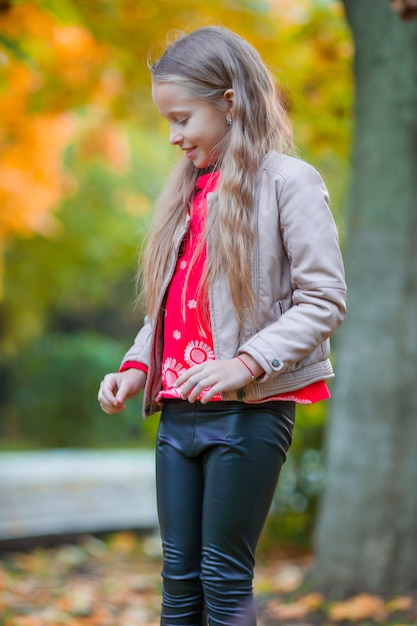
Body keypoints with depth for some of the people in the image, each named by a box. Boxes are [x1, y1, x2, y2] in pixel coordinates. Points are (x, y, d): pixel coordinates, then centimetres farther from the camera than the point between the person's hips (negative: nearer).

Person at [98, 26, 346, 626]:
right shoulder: (189, 189, 16)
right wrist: (137, 366, 4)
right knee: (178, 576, 8)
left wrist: (246, 363, -20)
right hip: (178, 413, 7)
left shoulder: (287, 180, -5)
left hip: (249, 413, -6)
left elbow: (324, 300, -10)